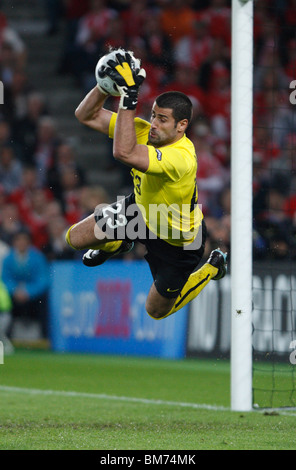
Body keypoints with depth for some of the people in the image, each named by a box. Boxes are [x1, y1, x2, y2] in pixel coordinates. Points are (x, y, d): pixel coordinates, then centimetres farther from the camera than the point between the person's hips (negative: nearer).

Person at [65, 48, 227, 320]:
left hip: (177, 242, -6)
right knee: (75, 239, 3)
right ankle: (117, 244, 38)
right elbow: (86, 115, -16)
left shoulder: (181, 157, -44)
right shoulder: (145, 131, -21)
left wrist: (129, 97, -61)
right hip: (141, 210, 6)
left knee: (156, 311, 14)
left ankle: (213, 268, 35)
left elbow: (124, 153, -58)